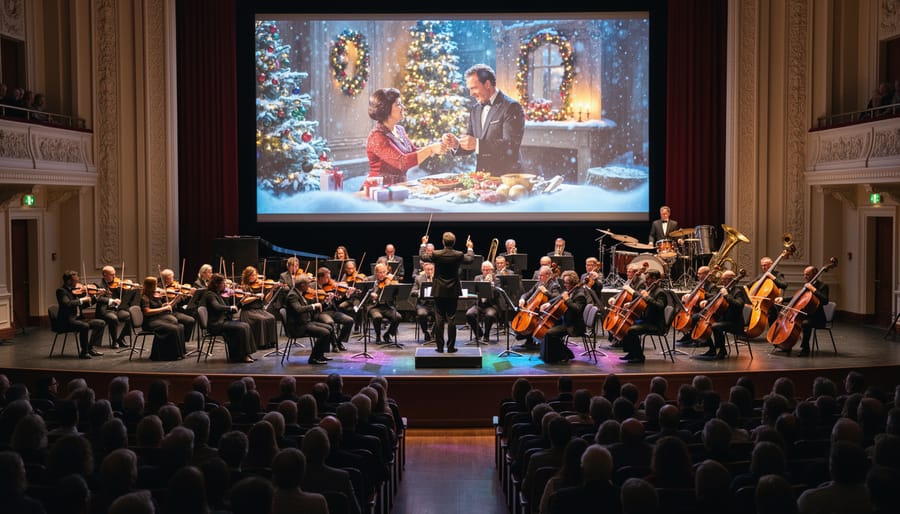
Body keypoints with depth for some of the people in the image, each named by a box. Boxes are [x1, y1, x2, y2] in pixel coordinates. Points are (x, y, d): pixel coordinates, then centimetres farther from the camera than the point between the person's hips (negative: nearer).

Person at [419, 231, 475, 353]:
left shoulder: (436, 254, -12)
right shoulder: (459, 255, -9)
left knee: (439, 319, 4)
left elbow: (422, 257, 7)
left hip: (439, 291, 0)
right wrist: (470, 248, 30)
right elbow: (470, 259, 12)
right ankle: (451, 347, 5)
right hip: (453, 292, 1)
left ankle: (440, 346, 6)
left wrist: (423, 244, 22)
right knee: (451, 319, 4)